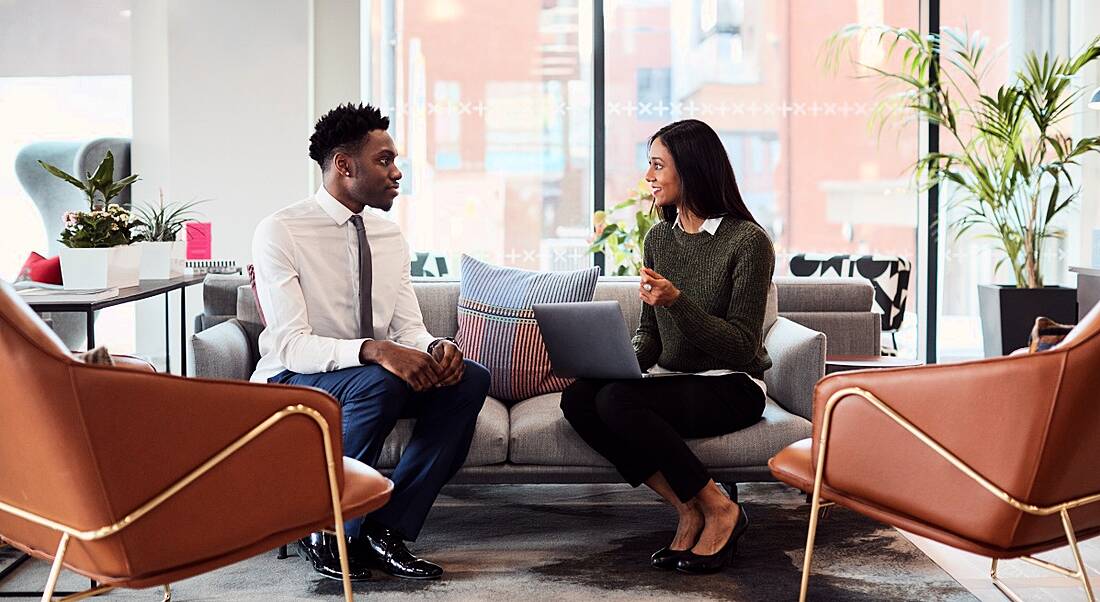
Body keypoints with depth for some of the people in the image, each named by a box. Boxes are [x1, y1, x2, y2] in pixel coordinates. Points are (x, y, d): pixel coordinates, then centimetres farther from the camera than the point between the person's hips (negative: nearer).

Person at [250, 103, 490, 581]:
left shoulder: (390, 235, 6)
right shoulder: (280, 232, -14)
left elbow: (409, 328, 5)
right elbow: (290, 346, -22)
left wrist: (436, 347, -19)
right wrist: (373, 350, -38)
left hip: (376, 376, 7)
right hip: (293, 382, -6)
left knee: (470, 380, -18)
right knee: (379, 382, -36)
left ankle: (385, 529, -15)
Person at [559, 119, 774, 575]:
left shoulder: (748, 241, -11)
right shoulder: (659, 239, 10)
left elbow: (742, 347, -15)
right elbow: (649, 336, 13)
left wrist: (678, 302, -25)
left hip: (731, 387, -7)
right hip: (670, 380, 7)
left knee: (617, 400, -30)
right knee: (577, 398, -21)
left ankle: (719, 510, -15)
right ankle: (689, 508, -14)